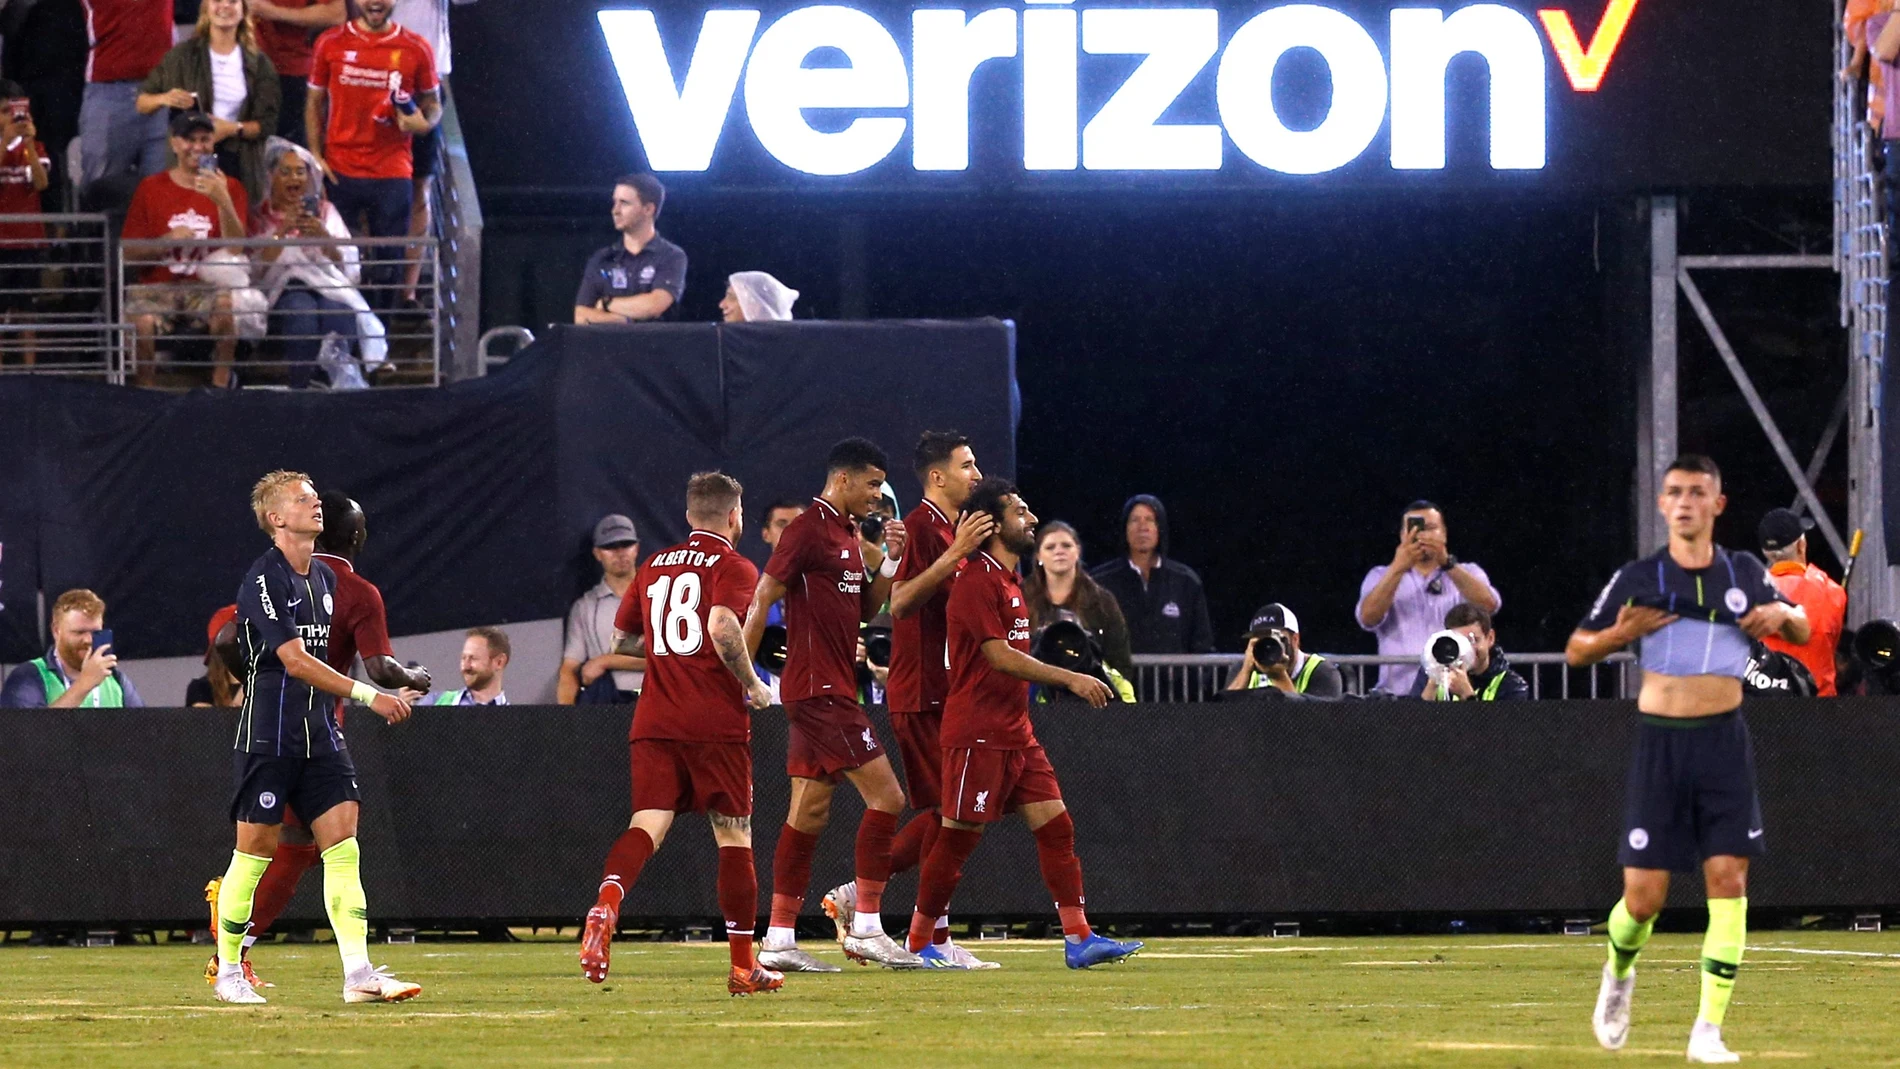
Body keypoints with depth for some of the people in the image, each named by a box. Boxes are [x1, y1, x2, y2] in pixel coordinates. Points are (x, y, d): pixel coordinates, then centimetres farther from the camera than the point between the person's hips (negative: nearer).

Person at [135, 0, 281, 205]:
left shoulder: (258, 63, 8)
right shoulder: (183, 55, 7)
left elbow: (267, 124, 4)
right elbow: (142, 103, 10)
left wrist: (233, 129, -14)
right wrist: (163, 99, -12)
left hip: (240, 164, 1)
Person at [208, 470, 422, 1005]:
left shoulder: (325, 578, 14)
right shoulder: (264, 579, -13)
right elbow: (295, 661, -22)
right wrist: (369, 695, -26)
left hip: (319, 731, 7)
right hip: (268, 735, -7)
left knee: (343, 843, -5)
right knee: (256, 849, -1)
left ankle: (358, 972, -10)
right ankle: (228, 972, 12)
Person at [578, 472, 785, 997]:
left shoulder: (654, 567, 17)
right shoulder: (733, 567, -1)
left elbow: (619, 642, 24)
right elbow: (722, 626, -20)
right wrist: (753, 686, -7)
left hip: (653, 721, 4)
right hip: (716, 722, -4)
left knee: (648, 824, -6)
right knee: (734, 836, 7)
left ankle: (606, 904, -37)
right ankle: (743, 967, 11)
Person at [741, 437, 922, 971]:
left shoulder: (848, 536, 16)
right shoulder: (808, 530, -11)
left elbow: (866, 609, 22)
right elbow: (762, 599, -12)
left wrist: (888, 559, 6)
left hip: (832, 690, 10)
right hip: (818, 688, -10)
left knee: (810, 811, 8)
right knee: (885, 795, -12)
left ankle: (779, 940, 9)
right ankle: (865, 926, -9)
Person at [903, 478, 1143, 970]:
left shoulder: (1009, 580, 17)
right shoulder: (976, 582, -13)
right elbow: (999, 656, -20)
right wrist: (1069, 679, -21)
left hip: (1016, 732, 9)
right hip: (978, 734, -9)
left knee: (1056, 827, 1)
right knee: (959, 836, -4)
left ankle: (1078, 938, -1)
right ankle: (918, 943, 7)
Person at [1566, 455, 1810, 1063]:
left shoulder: (1745, 573, 7)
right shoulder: (1638, 579, 2)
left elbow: (1803, 632, 22)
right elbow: (1575, 651, 7)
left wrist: (1784, 614, -2)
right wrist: (1621, 633, -13)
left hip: (1724, 742, 1)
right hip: (1660, 742, -1)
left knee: (1729, 880, -10)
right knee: (1643, 897, -3)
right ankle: (1619, 973, 31)